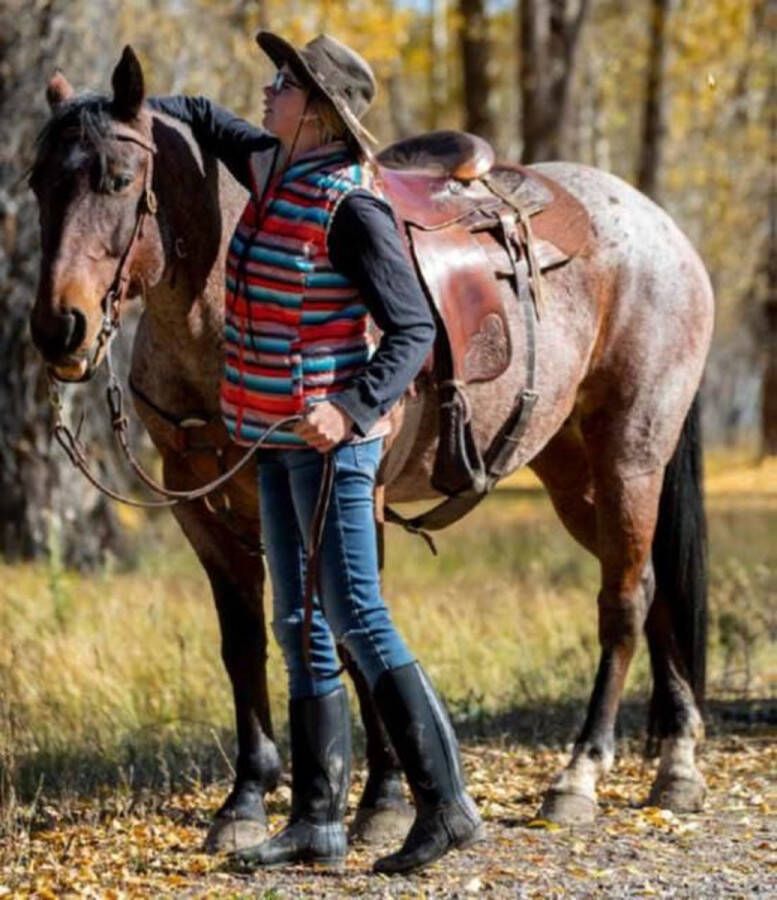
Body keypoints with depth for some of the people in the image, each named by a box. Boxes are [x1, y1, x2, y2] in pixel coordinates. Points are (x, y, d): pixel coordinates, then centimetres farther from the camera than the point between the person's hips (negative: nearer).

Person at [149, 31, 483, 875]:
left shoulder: (352, 206, -16)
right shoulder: (273, 167, 8)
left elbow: (411, 330, -18)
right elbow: (206, 120, 28)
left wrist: (354, 410, -30)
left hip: (327, 436, -9)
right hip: (279, 438, 9)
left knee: (355, 617, -12)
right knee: (301, 627, 10)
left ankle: (446, 804, -11)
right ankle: (318, 821, 15)